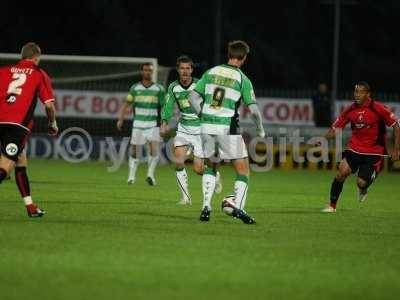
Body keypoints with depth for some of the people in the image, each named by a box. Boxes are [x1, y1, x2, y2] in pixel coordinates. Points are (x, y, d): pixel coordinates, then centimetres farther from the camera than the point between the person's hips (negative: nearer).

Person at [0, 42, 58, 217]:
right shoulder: (39, 75, 10)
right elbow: (49, 104, 4)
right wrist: (53, 124, 20)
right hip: (18, 124, -5)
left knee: (21, 160, 20)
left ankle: (30, 207, 24)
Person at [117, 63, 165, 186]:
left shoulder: (159, 89, 2)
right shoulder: (135, 88, 6)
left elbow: (164, 107, 4)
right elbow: (127, 104, 10)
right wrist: (121, 119, 0)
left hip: (153, 124, -1)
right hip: (138, 124, 1)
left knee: (155, 150, -17)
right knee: (135, 151, 3)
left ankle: (150, 174, -6)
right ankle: (132, 176, 18)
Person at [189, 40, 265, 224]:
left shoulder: (211, 72, 8)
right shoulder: (242, 79, -4)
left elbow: (193, 97, 6)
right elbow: (253, 109, -7)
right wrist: (260, 130, 9)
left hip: (207, 126, 4)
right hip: (228, 129, -4)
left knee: (210, 166, 23)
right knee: (243, 170, 7)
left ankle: (206, 207, 9)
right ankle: (238, 207, -11)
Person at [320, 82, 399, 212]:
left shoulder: (378, 108, -13)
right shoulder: (350, 110, -2)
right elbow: (335, 128, 5)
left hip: (374, 152, -3)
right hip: (354, 148, 3)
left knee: (361, 183, -12)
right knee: (342, 172, -20)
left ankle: (363, 189, 29)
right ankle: (332, 205, -5)